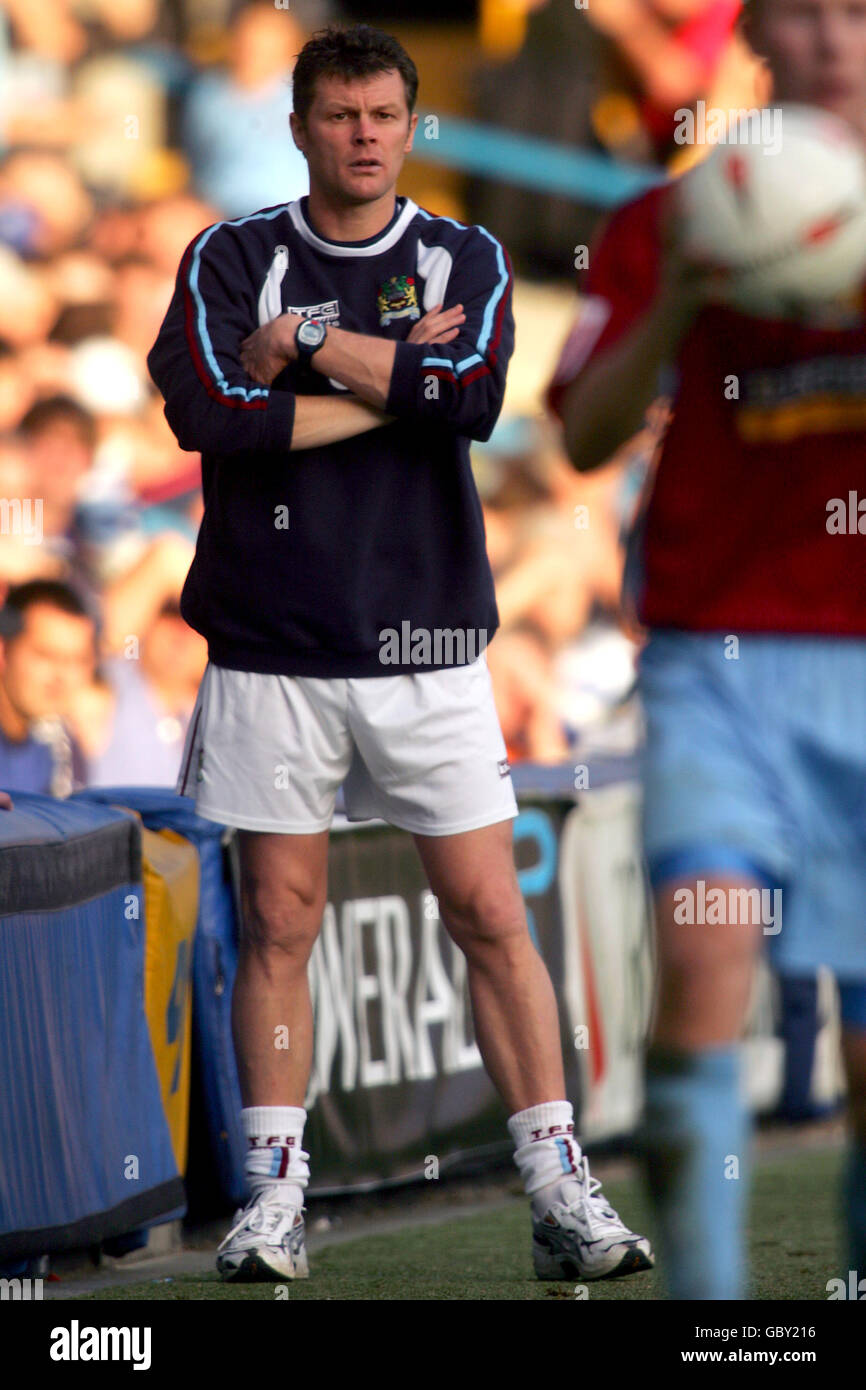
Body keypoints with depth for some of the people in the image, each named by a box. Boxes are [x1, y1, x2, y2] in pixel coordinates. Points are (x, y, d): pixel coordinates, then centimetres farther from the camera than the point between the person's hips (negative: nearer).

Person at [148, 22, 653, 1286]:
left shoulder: (466, 261, 7)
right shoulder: (232, 260, 4)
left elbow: (474, 397, -13)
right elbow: (207, 411, -14)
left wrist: (312, 345, -10)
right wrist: (395, 383, -11)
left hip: (427, 647, 0)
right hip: (272, 650, 0)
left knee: (492, 918, -2)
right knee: (279, 927, 2)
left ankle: (560, 1190, 1)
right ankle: (274, 1195, 10)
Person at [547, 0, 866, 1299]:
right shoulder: (674, 223, 8)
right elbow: (586, 436, 1)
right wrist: (674, 309, -16)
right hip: (717, 658, -2)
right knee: (704, 949, -24)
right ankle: (703, 1295, -20)